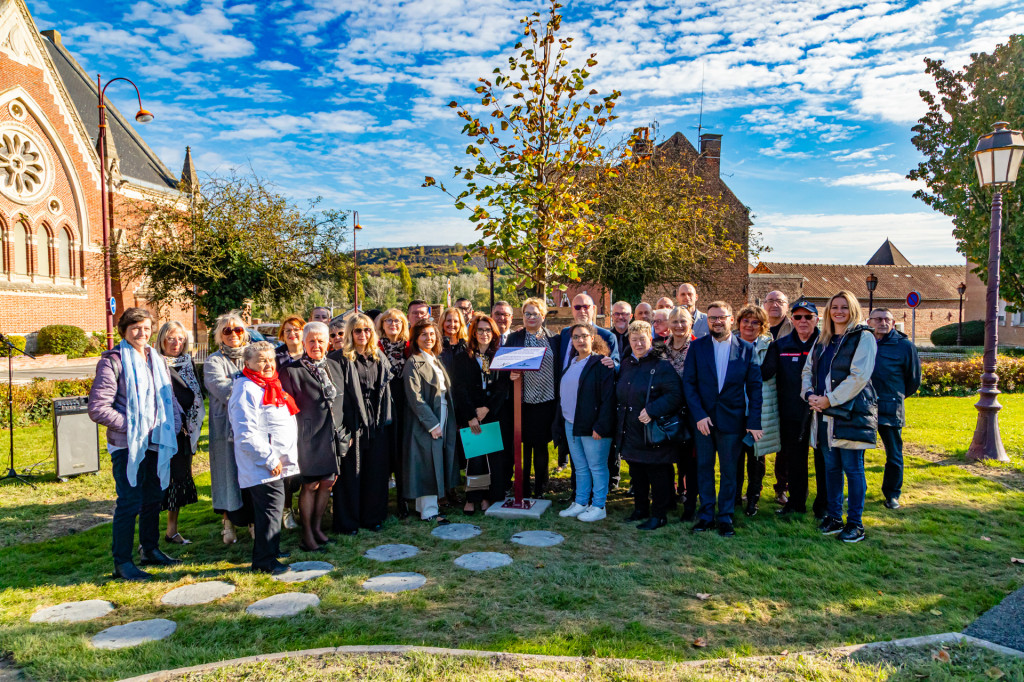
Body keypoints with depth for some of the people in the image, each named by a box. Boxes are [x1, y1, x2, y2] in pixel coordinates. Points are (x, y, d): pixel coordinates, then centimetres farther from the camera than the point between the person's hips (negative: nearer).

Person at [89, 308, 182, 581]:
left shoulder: (157, 360, 12)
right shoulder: (113, 361, -9)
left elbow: (169, 398, 20)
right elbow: (98, 408, -14)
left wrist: (174, 424, 4)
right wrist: (131, 425, -15)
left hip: (157, 443, 7)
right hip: (128, 445, -6)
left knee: (154, 498, 16)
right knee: (130, 502, -4)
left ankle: (150, 550, 30)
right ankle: (122, 562, 7)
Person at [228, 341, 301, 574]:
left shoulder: (271, 386, 16)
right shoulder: (246, 389, -16)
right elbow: (246, 434, -22)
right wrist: (270, 459, -20)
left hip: (278, 464, 10)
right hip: (262, 467, -10)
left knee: (272, 509, 18)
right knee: (270, 509, -6)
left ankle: (271, 549, 31)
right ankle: (265, 561, 4)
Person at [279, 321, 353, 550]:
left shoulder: (335, 366, 9)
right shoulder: (291, 371, -7)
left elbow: (346, 401, 14)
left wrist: (348, 431, 11)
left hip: (334, 436, 5)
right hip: (309, 437, -5)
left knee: (328, 482, 11)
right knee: (310, 485, 3)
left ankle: (317, 526, 28)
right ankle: (307, 533, 17)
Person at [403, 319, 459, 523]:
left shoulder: (435, 361, 13)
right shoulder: (413, 363, -11)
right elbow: (415, 398, -17)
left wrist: (442, 422, 9)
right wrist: (432, 424, -19)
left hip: (440, 420, 8)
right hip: (425, 422, -8)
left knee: (435, 465, 12)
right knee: (428, 465, -3)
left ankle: (425, 505, 22)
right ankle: (428, 511, 5)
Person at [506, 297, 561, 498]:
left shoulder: (553, 338, 7)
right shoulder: (514, 338, 6)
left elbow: (558, 367, 7)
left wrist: (557, 395, 0)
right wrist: (511, 374, -15)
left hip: (546, 399, 1)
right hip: (523, 399, 0)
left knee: (541, 446, 9)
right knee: (524, 446, 3)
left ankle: (540, 491, 19)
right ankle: (523, 491, 14)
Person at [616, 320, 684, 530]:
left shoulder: (661, 366, -11)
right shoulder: (625, 365, 12)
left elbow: (675, 395, -19)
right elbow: (619, 395, 26)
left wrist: (652, 410, -25)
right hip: (631, 432, 7)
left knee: (658, 474, 2)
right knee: (637, 473, 16)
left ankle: (659, 515, 14)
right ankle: (640, 509, 31)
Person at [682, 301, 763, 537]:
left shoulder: (746, 349, 1)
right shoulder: (697, 347, 2)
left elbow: (754, 387, 0)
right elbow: (688, 383, -1)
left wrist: (754, 422, -6)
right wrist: (698, 415, -11)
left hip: (732, 419, -1)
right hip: (703, 418, 1)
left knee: (729, 471, 8)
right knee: (704, 469, 8)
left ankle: (725, 517, 21)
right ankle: (706, 515, 21)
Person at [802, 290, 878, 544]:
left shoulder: (863, 337, -5)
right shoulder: (822, 341, 15)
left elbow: (859, 376, -14)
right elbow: (808, 371, 16)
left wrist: (829, 400, -15)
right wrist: (810, 395, -4)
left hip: (852, 412, -6)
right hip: (825, 415, 6)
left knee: (852, 468, -1)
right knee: (831, 466, 12)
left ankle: (855, 523, 9)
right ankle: (833, 516, 22)